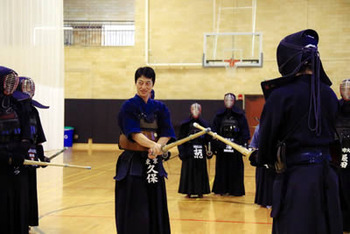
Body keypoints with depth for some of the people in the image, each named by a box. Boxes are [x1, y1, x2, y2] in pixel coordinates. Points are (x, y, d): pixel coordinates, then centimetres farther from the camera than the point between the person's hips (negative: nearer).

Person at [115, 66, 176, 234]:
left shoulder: (160, 107, 9)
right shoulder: (129, 106, -3)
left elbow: (166, 132, -1)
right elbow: (134, 133, -16)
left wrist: (158, 146, -22)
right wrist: (152, 144, -33)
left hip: (153, 162, 4)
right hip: (133, 161, -4)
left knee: (155, 206, 8)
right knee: (134, 208, -4)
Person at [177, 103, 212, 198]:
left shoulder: (204, 124, 6)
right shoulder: (185, 124, -1)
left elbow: (208, 139, 7)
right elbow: (181, 139, -2)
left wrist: (209, 150, -1)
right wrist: (182, 152, -9)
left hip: (200, 152, 2)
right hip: (189, 152, -2)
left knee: (201, 171, 5)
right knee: (189, 171, 2)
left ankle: (200, 191, 14)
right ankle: (188, 192, 10)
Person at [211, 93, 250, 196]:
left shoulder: (240, 115, 1)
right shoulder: (219, 115, 6)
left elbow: (245, 131, 0)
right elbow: (214, 131, 4)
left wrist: (244, 144, -9)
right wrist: (214, 145, -5)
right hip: (222, 148, 2)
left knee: (235, 170, 2)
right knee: (222, 169, 7)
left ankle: (235, 190, 11)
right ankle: (222, 189, 16)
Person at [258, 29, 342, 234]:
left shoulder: (281, 95, -12)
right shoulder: (329, 94, 6)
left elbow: (267, 137, -5)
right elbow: (332, 134, 14)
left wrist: (266, 160, 14)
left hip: (295, 178, -6)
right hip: (327, 176, 6)